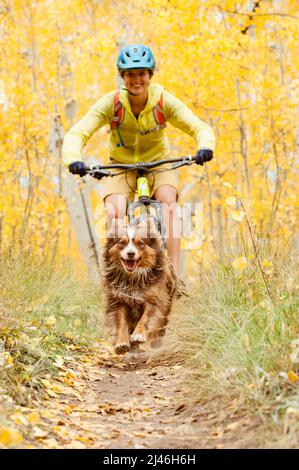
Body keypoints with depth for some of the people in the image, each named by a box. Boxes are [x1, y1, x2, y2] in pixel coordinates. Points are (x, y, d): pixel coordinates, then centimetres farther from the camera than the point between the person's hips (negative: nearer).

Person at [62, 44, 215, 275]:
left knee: (168, 205, -27)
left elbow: (200, 127, -26)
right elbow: (77, 134, -28)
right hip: (121, 166, 0)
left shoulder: (165, 101, -21)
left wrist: (205, 147, -49)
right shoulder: (111, 102, -22)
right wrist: (74, 160, -49)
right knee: (114, 214, -24)